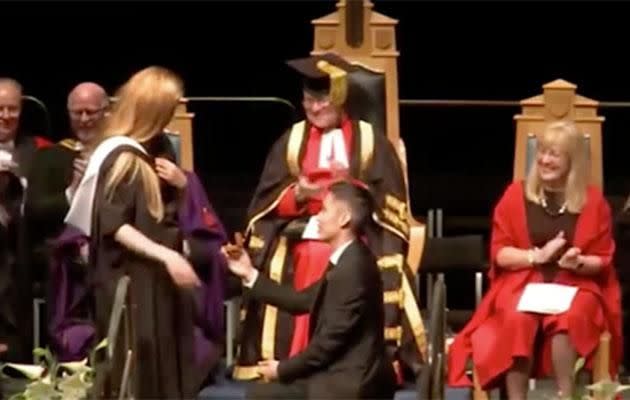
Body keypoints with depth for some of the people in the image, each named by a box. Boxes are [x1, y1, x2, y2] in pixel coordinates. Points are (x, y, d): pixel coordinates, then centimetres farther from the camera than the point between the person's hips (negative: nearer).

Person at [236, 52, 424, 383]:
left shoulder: (371, 142, 6)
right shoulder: (290, 142, 11)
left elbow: (389, 199, 0)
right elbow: (268, 200, 6)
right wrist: (297, 194, -13)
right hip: (300, 249, 2)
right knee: (298, 319, -7)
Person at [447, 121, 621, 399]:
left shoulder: (593, 201, 3)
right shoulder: (516, 195, 4)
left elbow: (603, 261, 6)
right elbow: (499, 253, 3)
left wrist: (579, 263, -16)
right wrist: (536, 256, -13)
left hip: (575, 285, 0)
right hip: (522, 282, 0)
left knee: (568, 316, -35)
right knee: (518, 319, -34)